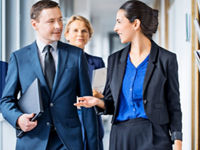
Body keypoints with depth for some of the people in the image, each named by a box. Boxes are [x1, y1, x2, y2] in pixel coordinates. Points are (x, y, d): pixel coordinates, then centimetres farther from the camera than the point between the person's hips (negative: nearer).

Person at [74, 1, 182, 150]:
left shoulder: (166, 59, -3)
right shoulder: (115, 59, 9)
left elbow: (173, 106, -1)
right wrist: (99, 102, -8)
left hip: (154, 137, -4)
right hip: (120, 137, 4)